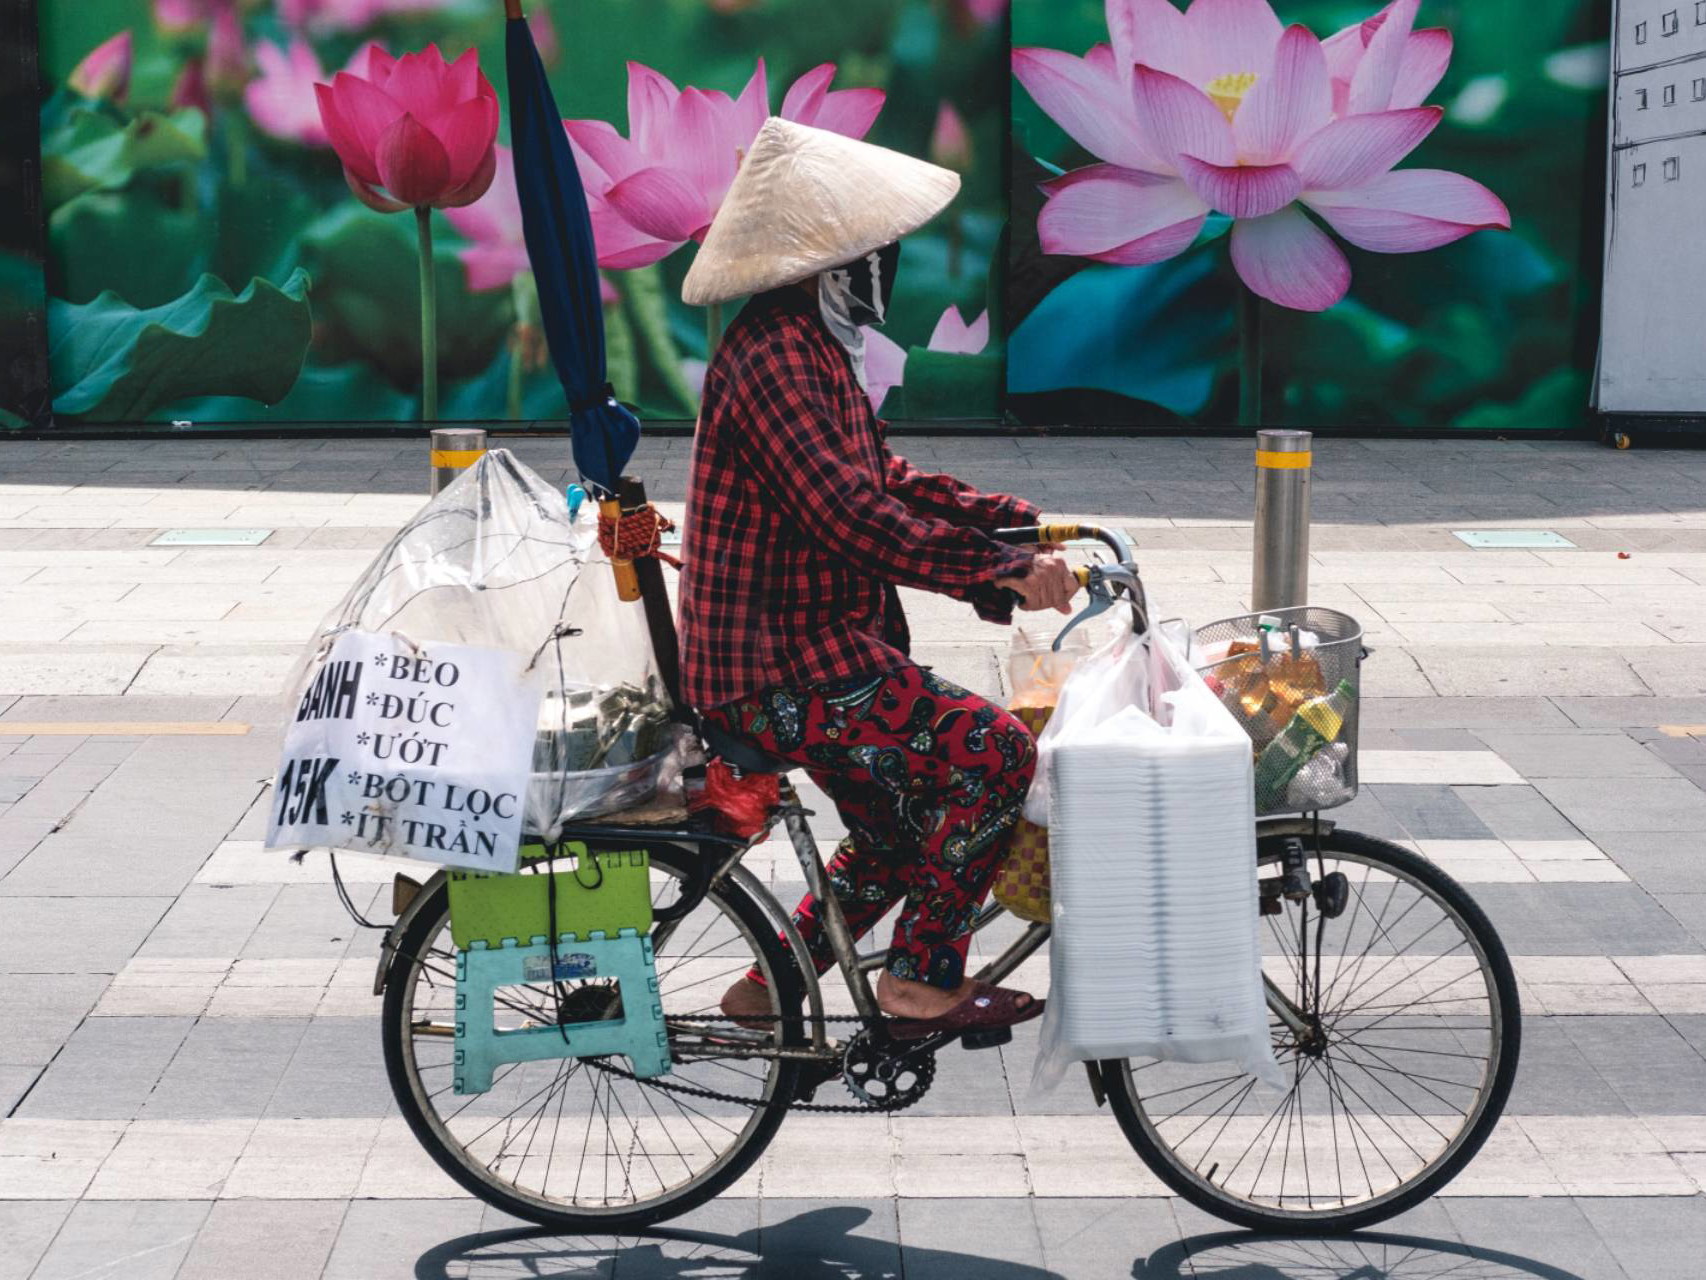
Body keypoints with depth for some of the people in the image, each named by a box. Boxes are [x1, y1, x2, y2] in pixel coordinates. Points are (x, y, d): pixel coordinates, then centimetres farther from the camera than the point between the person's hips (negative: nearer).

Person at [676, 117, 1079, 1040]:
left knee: (901, 836, 21)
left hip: (808, 641, 11)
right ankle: (922, 980, -4)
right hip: (779, 663, -11)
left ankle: (771, 982, 30)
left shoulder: (811, 344, 15)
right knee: (993, 752, -14)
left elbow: (880, 478, 19)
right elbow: (853, 518, -28)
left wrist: (1017, 522, 9)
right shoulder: (774, 355, -20)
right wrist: (1004, 572, -24)